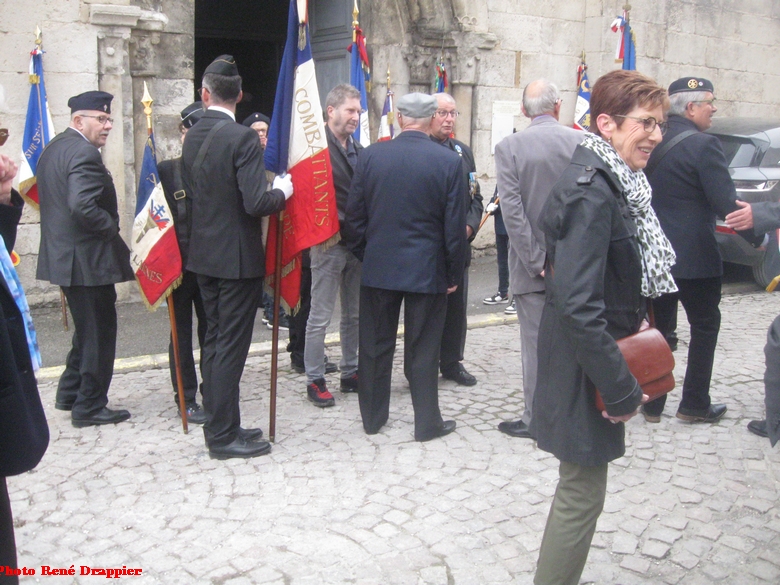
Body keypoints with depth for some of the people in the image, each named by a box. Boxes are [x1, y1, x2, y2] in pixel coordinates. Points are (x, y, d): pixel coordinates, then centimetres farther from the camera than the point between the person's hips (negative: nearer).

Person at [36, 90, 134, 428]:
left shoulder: (54, 148, 14)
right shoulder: (84, 153, -18)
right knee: (99, 332, 1)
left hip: (64, 256, 10)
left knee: (88, 330, 22)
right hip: (88, 259, -10)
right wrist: (112, 229, -15)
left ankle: (70, 393, 32)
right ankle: (89, 407, 11)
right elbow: (83, 206, -30)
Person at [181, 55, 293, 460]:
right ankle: (223, 436, 9)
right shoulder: (242, 138, -17)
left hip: (204, 253, 8)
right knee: (231, 345, 0)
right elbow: (257, 203, -23)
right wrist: (283, 191, -5)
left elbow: (192, 191, 13)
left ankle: (218, 424, 27)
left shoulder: (192, 137, 5)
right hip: (237, 256, -8)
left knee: (214, 341, 16)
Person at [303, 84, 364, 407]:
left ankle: (350, 373, 26)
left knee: (354, 314, 14)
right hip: (329, 243, -7)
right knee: (320, 317, 0)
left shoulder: (359, 150, 14)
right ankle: (315, 381, 11)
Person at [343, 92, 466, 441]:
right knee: (423, 350, 7)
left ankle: (372, 417, 25)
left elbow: (354, 215, 1)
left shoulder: (370, 155, -4)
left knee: (375, 346, 13)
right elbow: (455, 225, -7)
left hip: (378, 268, 2)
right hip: (427, 270, -2)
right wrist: (454, 274, 3)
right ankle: (427, 423, 18)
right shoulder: (449, 161, -9)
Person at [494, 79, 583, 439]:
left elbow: (513, 210, -14)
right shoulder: (582, 143, -2)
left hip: (533, 265, -3)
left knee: (537, 343, 5)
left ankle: (537, 420, 13)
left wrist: (537, 261, -11)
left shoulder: (509, 147, -8)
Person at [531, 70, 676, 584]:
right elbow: (579, 306, -29)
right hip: (586, 372, -10)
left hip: (598, 362, 10)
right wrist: (623, 390, -23)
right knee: (583, 495, 3)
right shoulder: (591, 193, -23)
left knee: (581, 488, 22)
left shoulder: (613, 183, 9)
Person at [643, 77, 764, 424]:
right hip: (694, 257, -6)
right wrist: (756, 237, -4)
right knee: (705, 327, 10)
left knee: (657, 329, 12)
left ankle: (652, 405, 17)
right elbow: (727, 203, -17)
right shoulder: (703, 145, -14)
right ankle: (694, 405, 16)